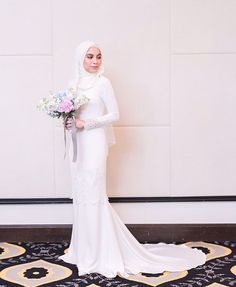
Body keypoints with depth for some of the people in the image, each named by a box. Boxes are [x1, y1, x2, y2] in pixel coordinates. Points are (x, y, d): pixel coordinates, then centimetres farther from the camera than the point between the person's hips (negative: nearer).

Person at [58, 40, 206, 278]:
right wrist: (69, 122, -2)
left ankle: (100, 253, 4)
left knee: (93, 195, -6)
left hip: (94, 143, -7)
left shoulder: (102, 83, -7)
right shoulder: (76, 82, 12)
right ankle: (83, 247, 21)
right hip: (78, 143, 7)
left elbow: (114, 115, -11)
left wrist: (85, 124, -15)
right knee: (80, 194, 10)